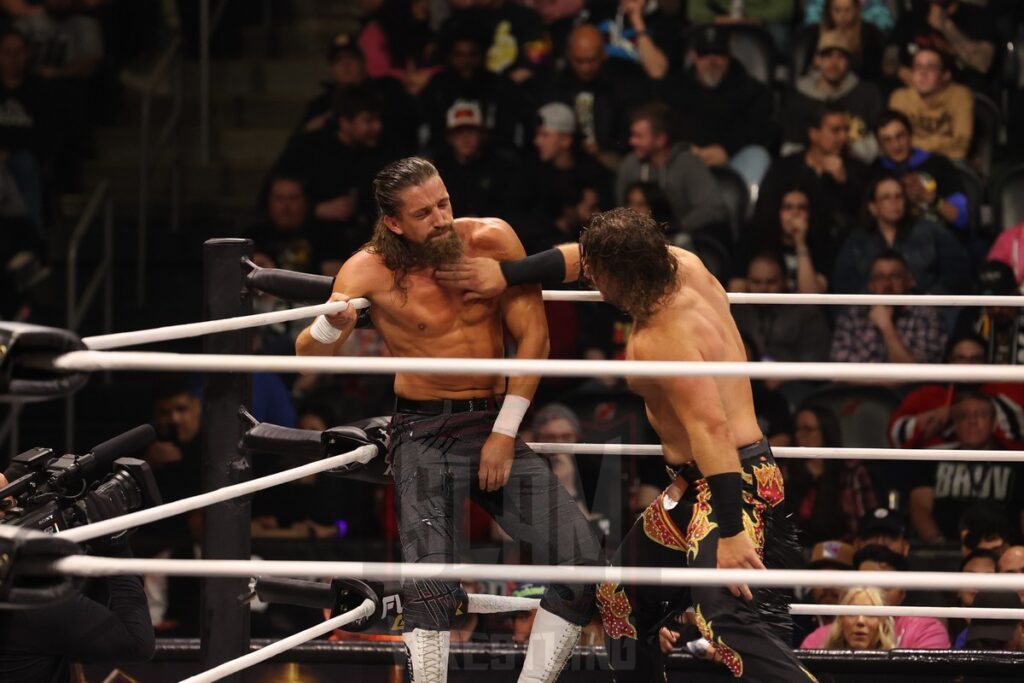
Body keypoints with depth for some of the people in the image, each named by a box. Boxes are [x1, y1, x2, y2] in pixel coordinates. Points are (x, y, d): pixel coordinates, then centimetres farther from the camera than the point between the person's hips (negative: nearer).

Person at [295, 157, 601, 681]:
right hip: (424, 435, -3)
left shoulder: (491, 240, -5)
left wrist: (505, 432, -7)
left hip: (494, 426, 3)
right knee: (430, 586, -24)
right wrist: (329, 326, -34)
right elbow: (309, 357, -9)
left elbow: (532, 335, -2)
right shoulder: (371, 270, -8)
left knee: (581, 558, -8)